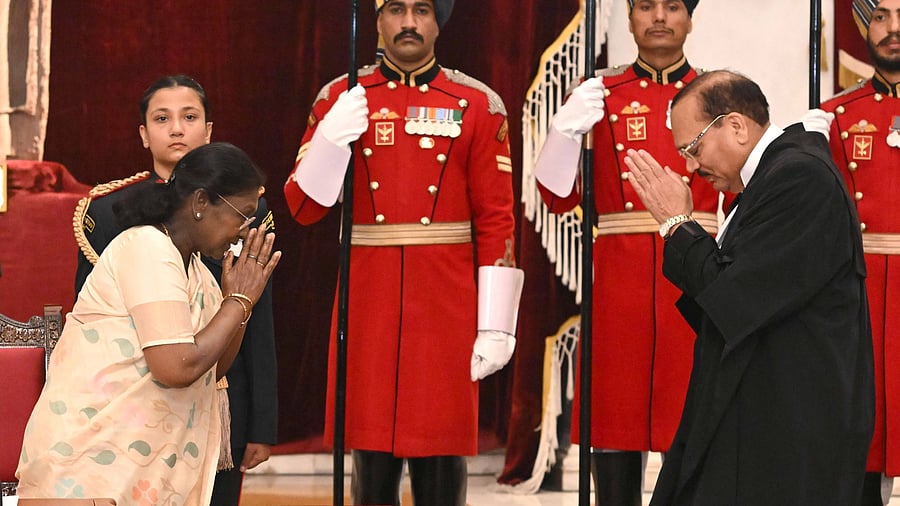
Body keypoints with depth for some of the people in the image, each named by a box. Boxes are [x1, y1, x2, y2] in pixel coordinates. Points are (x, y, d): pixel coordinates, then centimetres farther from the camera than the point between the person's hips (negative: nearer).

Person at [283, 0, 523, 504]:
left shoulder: (478, 105, 2)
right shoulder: (341, 99, 6)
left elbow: (497, 221, 0)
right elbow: (304, 207, 3)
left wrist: (495, 326, -5)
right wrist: (331, 139, -15)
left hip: (446, 308, -1)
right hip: (369, 306, 1)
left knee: (442, 464, 1)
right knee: (372, 462, 4)